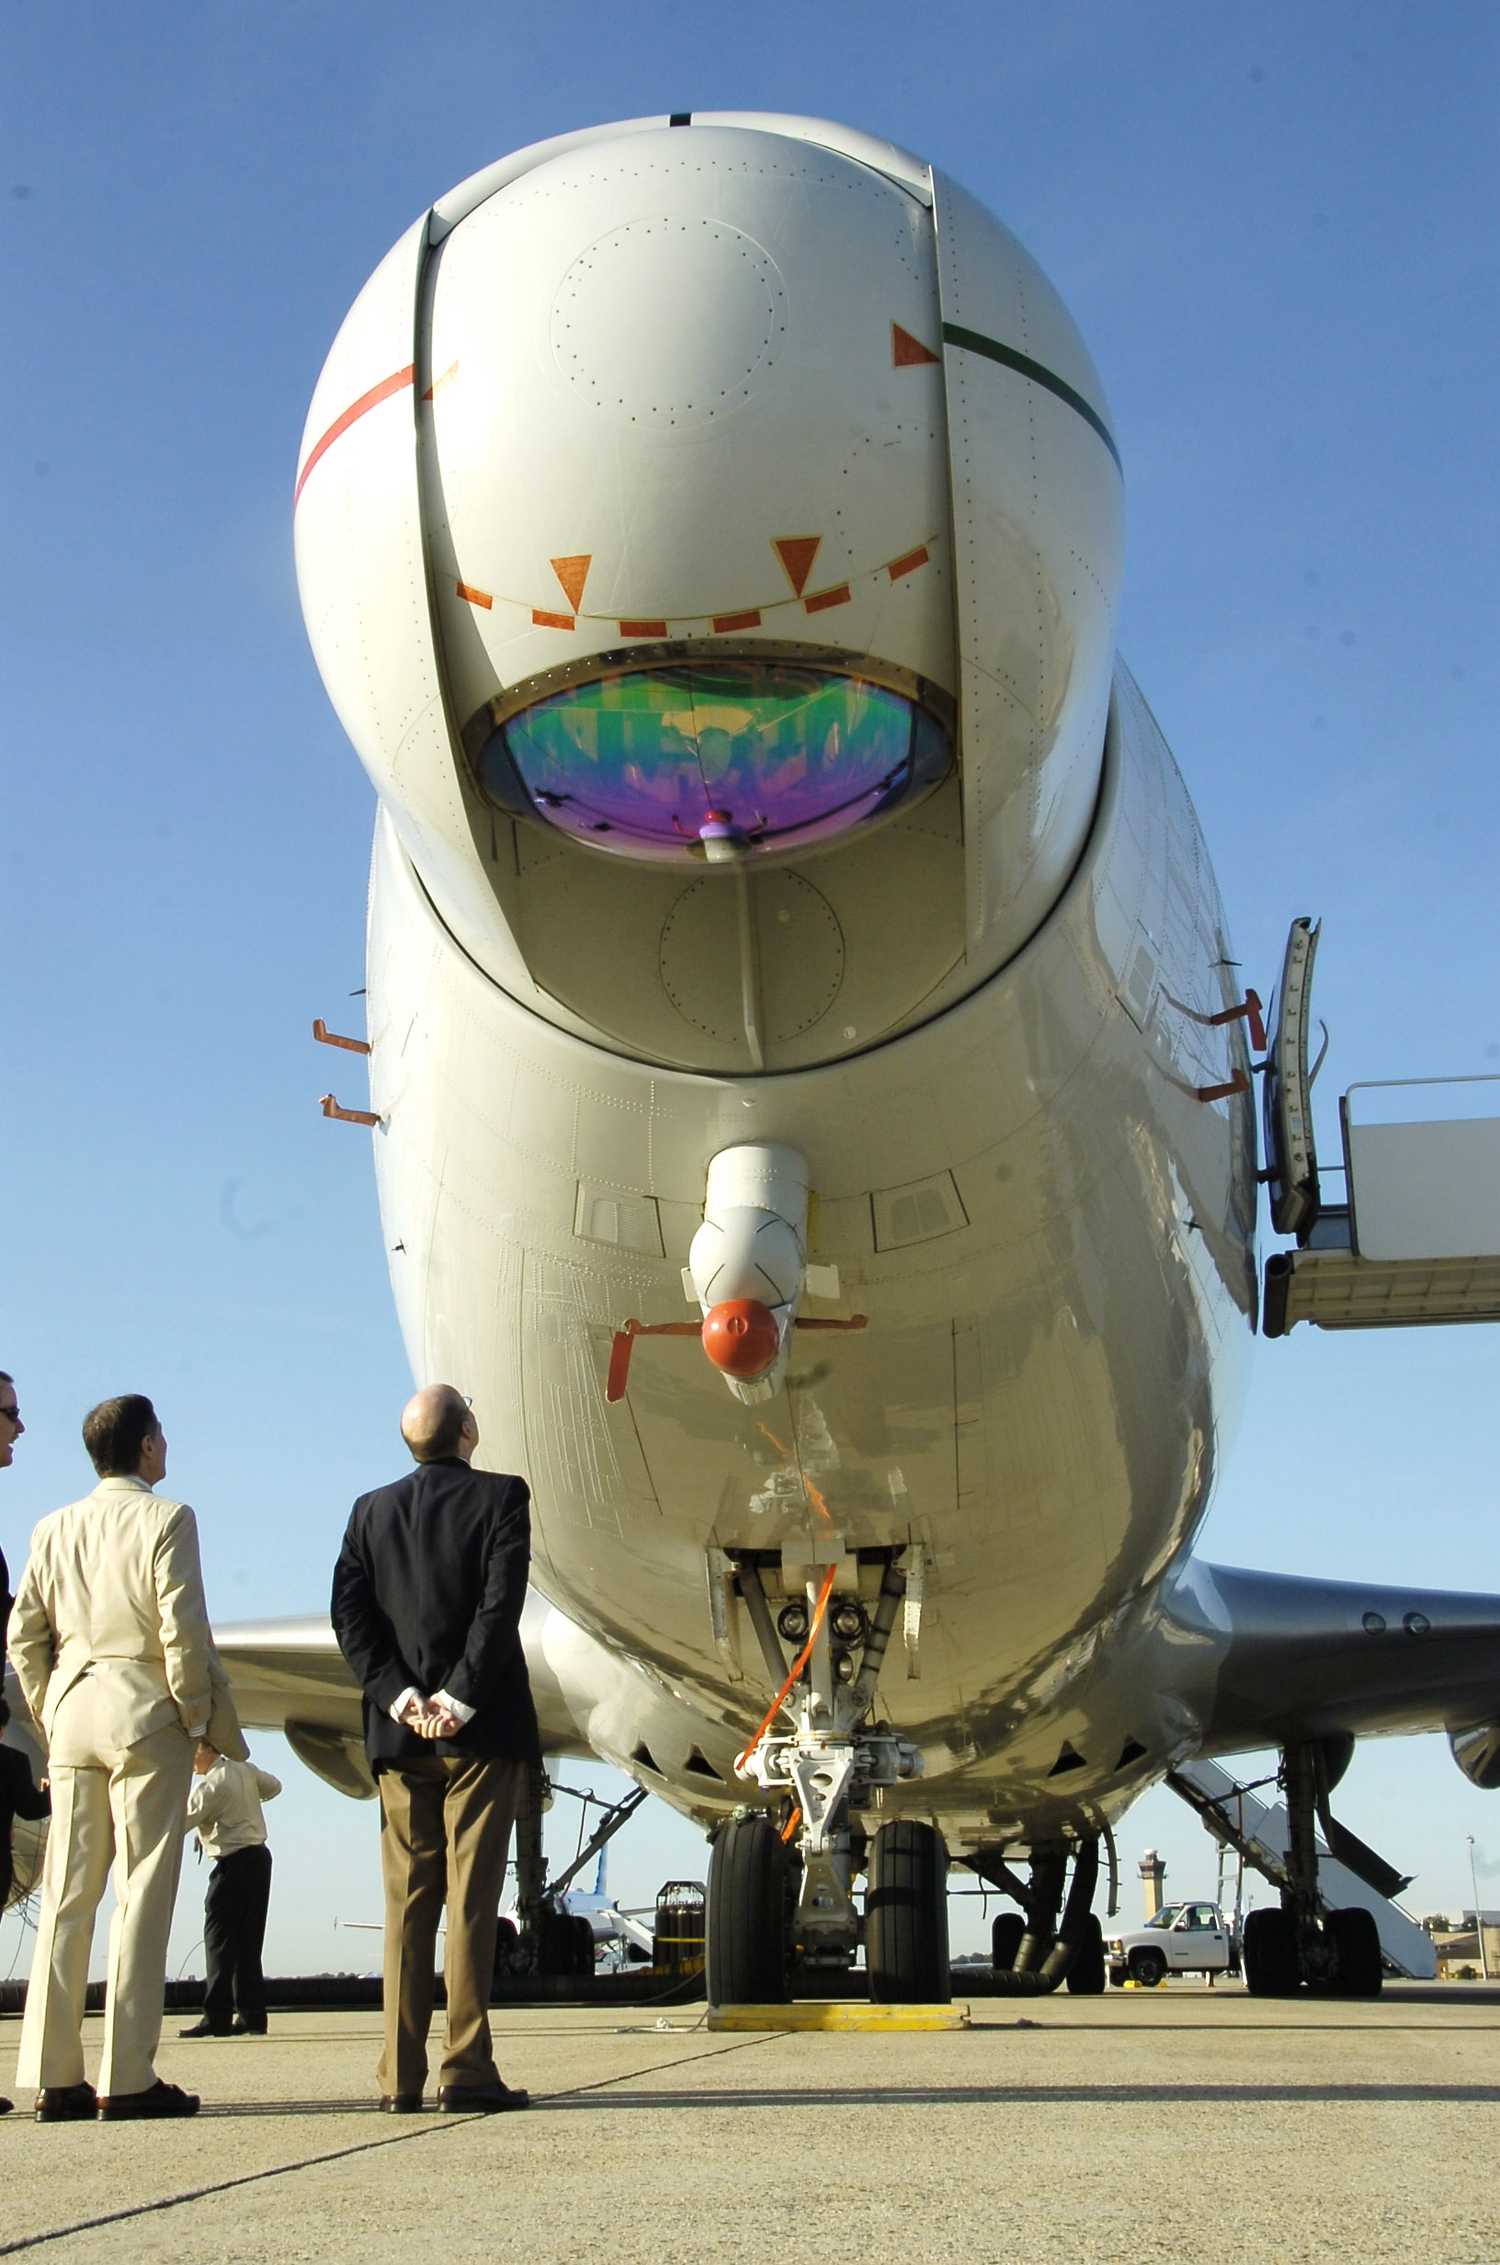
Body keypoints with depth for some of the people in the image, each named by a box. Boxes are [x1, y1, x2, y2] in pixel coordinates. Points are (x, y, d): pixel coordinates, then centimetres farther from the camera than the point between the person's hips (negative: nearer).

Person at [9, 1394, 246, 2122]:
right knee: (142, 1892, -3)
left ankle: (53, 2076, 8)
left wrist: (50, 1718, 18)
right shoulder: (166, 1518, -5)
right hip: (145, 1712, -5)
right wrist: (208, 1722, -3)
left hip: (73, 1707, 5)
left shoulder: (55, 1527, 11)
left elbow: (23, 1634, 9)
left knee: (67, 1894, 7)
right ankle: (128, 2078, -4)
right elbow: (184, 1632, -12)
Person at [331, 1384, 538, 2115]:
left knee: (406, 1902, 7)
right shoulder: (500, 1497, -2)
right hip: (481, 1729, -3)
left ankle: (401, 2076, 7)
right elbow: (500, 1606, -13)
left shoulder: (371, 1510, 9)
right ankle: (466, 2071, -3)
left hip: (401, 1732, 4)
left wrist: (400, 1698, -5)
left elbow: (348, 1615, 0)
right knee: (470, 1899, -2)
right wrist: (460, 1699, -12)